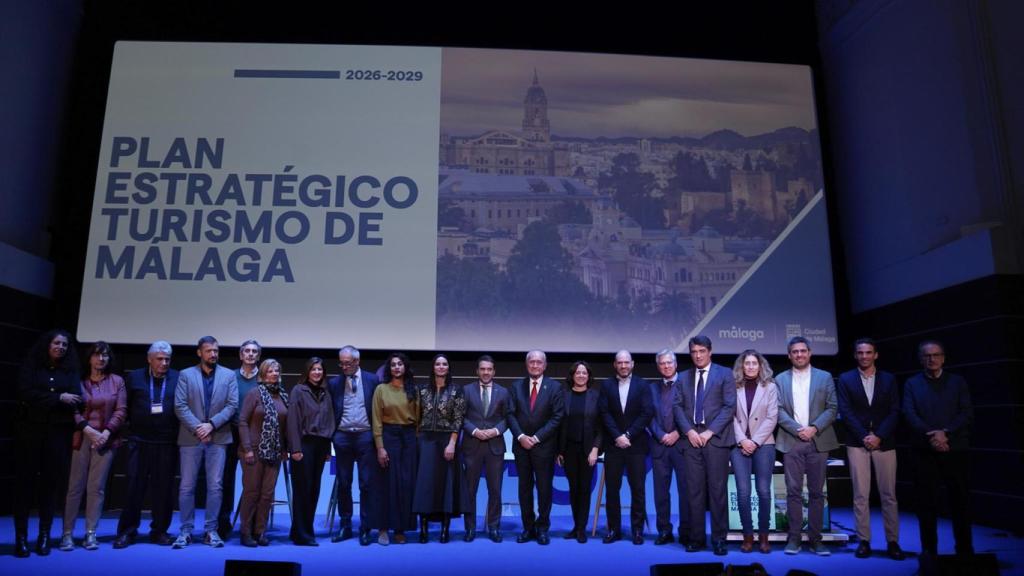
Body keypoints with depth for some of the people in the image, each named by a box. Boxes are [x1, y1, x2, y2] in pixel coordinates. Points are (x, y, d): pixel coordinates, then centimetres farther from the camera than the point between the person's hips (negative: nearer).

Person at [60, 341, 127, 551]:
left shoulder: (117, 381, 7)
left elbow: (121, 411, 2)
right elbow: (72, 410, -1)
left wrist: (106, 432, -9)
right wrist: (89, 430, -12)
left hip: (106, 439, 1)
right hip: (81, 438, -1)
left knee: (96, 487, 3)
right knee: (75, 487, 1)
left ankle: (91, 534, 8)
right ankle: (67, 534, 9)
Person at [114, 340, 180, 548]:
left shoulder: (178, 378, 3)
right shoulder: (134, 377, 6)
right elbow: (125, 406, 6)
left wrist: (180, 432, -4)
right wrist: (130, 427, 1)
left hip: (168, 442, 0)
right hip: (139, 440, 0)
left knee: (164, 487, 6)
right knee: (134, 486, 3)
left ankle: (160, 530, 17)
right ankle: (127, 531, 14)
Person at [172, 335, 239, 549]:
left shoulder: (228, 375, 7)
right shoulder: (185, 375, 6)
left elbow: (232, 405, 0)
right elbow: (180, 406, -3)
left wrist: (211, 424, -12)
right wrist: (197, 428, -12)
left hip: (218, 438, 0)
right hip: (190, 438, 0)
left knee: (215, 486, 2)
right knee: (187, 486, 3)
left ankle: (211, 531, 9)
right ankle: (186, 531, 12)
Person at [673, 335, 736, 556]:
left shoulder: (724, 373, 5)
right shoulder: (684, 377, 15)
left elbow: (730, 406, -4)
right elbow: (677, 407, 9)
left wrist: (709, 432, -11)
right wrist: (689, 431, -6)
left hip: (716, 438, -3)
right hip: (692, 439, 3)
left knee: (717, 490, -1)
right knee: (694, 490, 4)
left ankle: (719, 539, 8)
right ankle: (696, 538, 11)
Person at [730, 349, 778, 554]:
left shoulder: (770, 387, 4)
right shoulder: (734, 387, 5)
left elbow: (772, 418, -1)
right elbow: (732, 416, 2)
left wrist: (755, 441, -9)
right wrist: (742, 440, -10)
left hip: (763, 444, 0)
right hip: (740, 445, 0)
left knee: (763, 491, 0)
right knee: (743, 492, -3)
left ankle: (763, 536, 12)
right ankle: (748, 536, 8)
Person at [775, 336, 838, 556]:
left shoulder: (824, 377, 8)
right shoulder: (780, 379, 9)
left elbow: (832, 408, 2)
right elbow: (779, 410, 2)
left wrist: (814, 428, -11)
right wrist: (797, 430, -11)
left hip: (818, 441, 0)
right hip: (791, 442, 0)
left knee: (816, 492, 4)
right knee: (793, 491, 0)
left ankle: (815, 538, 11)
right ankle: (794, 538, 5)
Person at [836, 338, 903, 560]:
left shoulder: (889, 379, 9)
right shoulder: (845, 379, 5)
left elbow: (894, 412, 2)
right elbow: (845, 412, -1)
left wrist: (878, 436, -10)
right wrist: (864, 437, -11)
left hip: (884, 442, 1)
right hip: (857, 443, -1)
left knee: (889, 495, 3)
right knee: (861, 495, 1)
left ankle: (893, 542, 11)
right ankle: (864, 541, 7)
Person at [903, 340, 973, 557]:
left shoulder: (958, 381, 10)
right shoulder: (912, 383, 9)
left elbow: (967, 413, 0)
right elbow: (910, 415, -2)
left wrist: (945, 433, -14)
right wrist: (931, 434, -16)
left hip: (955, 449, 0)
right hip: (924, 450, 0)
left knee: (959, 499, 4)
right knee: (927, 501, 3)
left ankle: (965, 549, 17)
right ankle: (928, 549, 11)